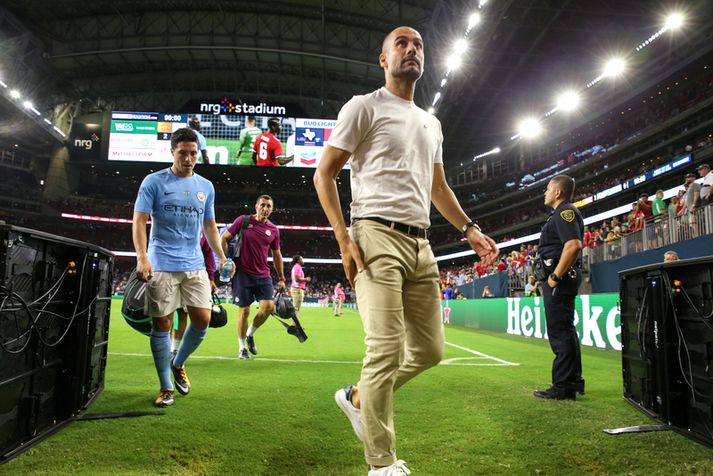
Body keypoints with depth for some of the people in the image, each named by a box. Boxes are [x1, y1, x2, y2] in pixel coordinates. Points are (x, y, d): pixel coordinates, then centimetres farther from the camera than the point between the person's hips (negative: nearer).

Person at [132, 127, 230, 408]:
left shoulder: (206, 187, 12)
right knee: (162, 324, 0)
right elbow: (139, 221, -5)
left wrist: (222, 257, 11)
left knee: (203, 319, -1)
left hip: (195, 265, 4)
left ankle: (178, 364, 27)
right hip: (162, 265, -3)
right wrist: (142, 258, -18)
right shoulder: (154, 182, 0)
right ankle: (165, 387, 14)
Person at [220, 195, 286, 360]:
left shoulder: (274, 230, 6)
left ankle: (250, 333, 17)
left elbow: (276, 255, 15)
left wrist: (281, 278, 15)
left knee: (268, 306, -11)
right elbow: (224, 238, 3)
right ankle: (242, 347, 19)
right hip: (242, 273, -3)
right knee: (244, 310, 0)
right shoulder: (243, 221, -3)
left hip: (263, 275, 3)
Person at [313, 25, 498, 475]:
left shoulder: (431, 123, 23)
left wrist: (469, 228, 16)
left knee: (429, 349, 7)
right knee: (386, 348, -12)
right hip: (378, 238, -7)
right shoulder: (365, 106, 2)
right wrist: (344, 239, -12)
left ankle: (356, 398, 28)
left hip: (421, 244, 8)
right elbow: (324, 174, -2)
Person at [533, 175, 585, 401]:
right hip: (560, 278, 11)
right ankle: (574, 381, 25)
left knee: (560, 331, -7)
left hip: (560, 279, -11)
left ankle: (563, 387, -2)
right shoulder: (562, 213, 21)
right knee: (565, 330, 16)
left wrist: (555, 276, -21)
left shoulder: (565, 211, -11)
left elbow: (574, 245, -25)